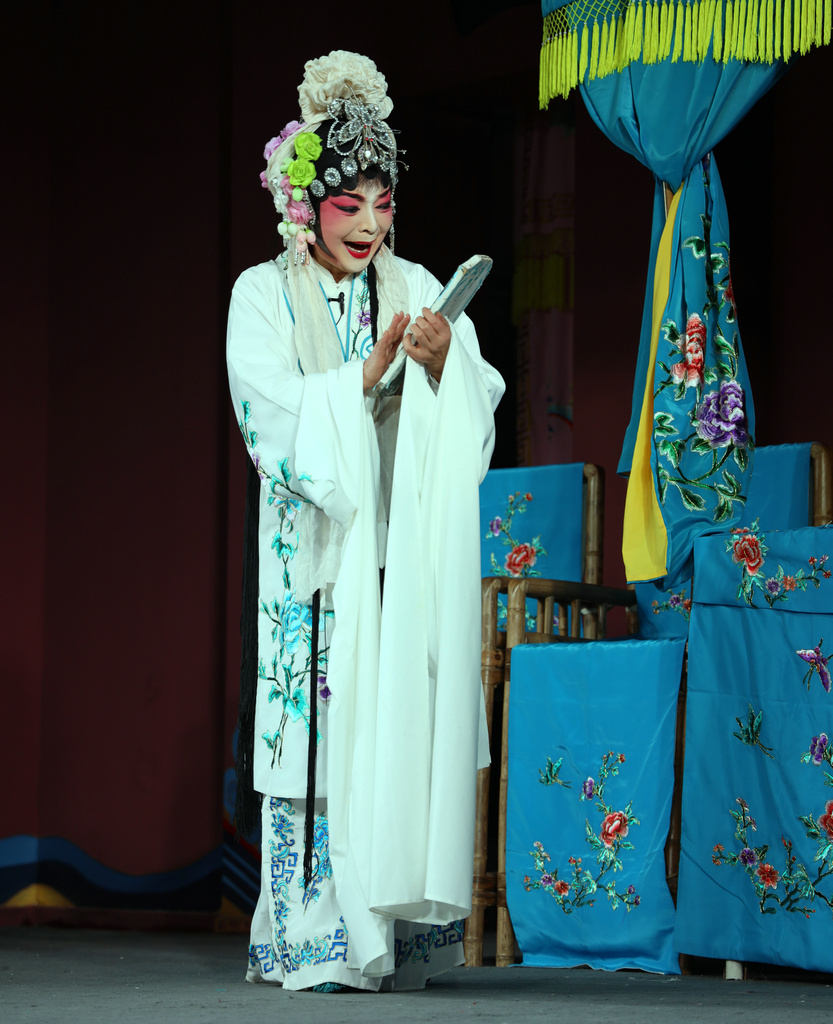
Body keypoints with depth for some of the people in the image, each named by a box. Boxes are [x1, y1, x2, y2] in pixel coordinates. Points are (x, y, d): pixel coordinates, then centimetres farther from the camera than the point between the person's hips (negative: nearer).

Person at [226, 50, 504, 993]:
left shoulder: (419, 290, 12)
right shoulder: (263, 295, 3)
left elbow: (476, 410, 4)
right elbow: (274, 417, -9)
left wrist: (442, 363, -16)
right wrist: (369, 374, -18)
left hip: (406, 552, 3)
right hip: (316, 552, -3)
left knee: (404, 721, -4)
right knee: (322, 728, -8)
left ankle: (396, 929, 0)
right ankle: (314, 939, -5)